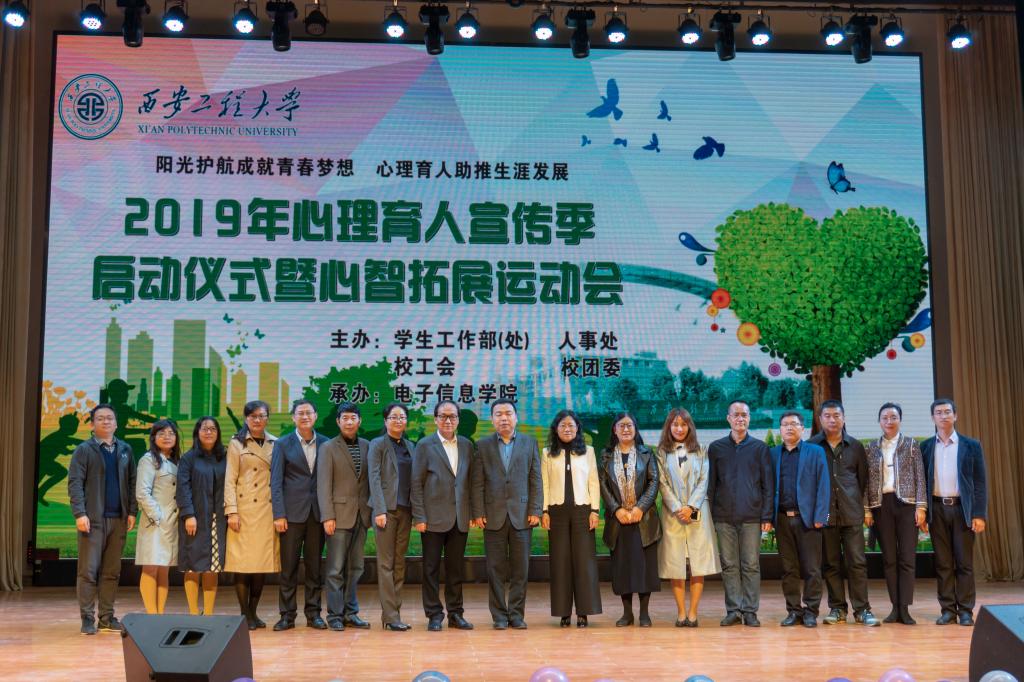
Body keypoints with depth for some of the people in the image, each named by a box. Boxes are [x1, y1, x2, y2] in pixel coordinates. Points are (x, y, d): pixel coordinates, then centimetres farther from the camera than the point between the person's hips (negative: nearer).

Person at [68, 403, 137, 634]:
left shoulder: (125, 450, 13)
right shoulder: (84, 450, 2)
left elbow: (132, 483, 12)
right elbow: (74, 483, -5)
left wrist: (132, 512, 3)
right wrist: (80, 513, -15)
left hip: (118, 519, 4)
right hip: (93, 519, -4)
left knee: (112, 571, 7)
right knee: (88, 570, -2)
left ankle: (107, 617, 13)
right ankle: (87, 618, 4)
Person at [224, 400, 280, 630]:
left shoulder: (275, 444, 12)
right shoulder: (237, 444, 3)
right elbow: (230, 480, -2)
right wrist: (231, 511, -11)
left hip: (268, 511, 3)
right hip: (245, 510, -3)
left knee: (262, 562, 5)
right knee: (243, 563, -3)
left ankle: (253, 612, 14)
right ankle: (245, 614, 5)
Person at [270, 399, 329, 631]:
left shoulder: (325, 444, 8)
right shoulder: (282, 444, 3)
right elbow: (276, 482, -2)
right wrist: (279, 514, -9)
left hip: (317, 513, 2)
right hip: (292, 512, -2)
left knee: (314, 566, 7)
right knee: (288, 566, 2)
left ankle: (313, 614, 14)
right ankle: (287, 615, 9)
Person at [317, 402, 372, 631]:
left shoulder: (367, 446, 11)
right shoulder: (328, 448, 0)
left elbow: (371, 480, 11)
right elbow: (323, 485, -5)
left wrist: (371, 510, 3)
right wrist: (327, 516, -12)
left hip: (361, 515, 4)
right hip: (339, 514, -4)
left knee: (355, 567, 9)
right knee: (336, 569, -1)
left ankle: (350, 612, 16)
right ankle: (335, 615, 5)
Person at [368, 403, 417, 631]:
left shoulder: (409, 446, 15)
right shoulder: (378, 444, -1)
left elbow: (412, 480, 15)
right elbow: (374, 478, -8)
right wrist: (380, 510, -16)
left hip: (405, 509, 6)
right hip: (386, 508, -6)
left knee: (400, 563, 6)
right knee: (386, 563, -4)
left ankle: (392, 612, 12)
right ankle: (391, 616, -4)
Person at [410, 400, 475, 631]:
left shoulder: (466, 445, 10)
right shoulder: (425, 446, -1)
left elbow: (470, 481, 12)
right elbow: (416, 484, -4)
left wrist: (472, 513, 5)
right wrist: (419, 517, -9)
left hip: (460, 518, 3)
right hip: (434, 517, -3)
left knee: (455, 568, 9)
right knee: (431, 568, 3)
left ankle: (455, 614, 17)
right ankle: (434, 615, 11)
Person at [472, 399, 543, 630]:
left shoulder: (529, 443, 8)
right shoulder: (483, 445, 6)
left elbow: (536, 480, 5)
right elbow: (477, 482, 3)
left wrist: (535, 511, -3)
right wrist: (478, 513, -4)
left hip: (522, 514, 0)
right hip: (494, 515, 0)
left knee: (520, 568, 3)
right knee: (496, 569, 3)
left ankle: (516, 614, 12)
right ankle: (499, 616, 11)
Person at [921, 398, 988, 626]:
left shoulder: (971, 446, 3)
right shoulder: (925, 447, 8)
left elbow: (980, 482, 1)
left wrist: (979, 514, -7)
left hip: (962, 508, -1)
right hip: (937, 509, 1)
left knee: (964, 562, 2)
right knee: (943, 563, 3)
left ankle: (965, 611, 8)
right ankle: (948, 610, 8)